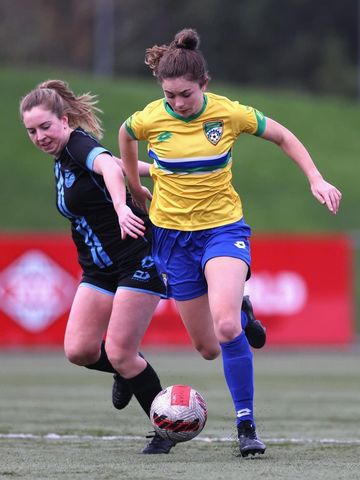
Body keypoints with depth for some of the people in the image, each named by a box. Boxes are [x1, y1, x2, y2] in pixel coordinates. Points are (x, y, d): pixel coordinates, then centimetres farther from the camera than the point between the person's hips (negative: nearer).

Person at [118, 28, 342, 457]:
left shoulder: (230, 114, -13)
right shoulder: (150, 119, -11)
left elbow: (283, 137, 3)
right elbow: (124, 136, 14)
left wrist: (316, 180, -5)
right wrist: (135, 187, 21)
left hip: (222, 226, -2)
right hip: (172, 233, 2)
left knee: (225, 327, -27)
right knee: (207, 348, 6)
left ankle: (246, 425, -15)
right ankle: (239, 310, 45)